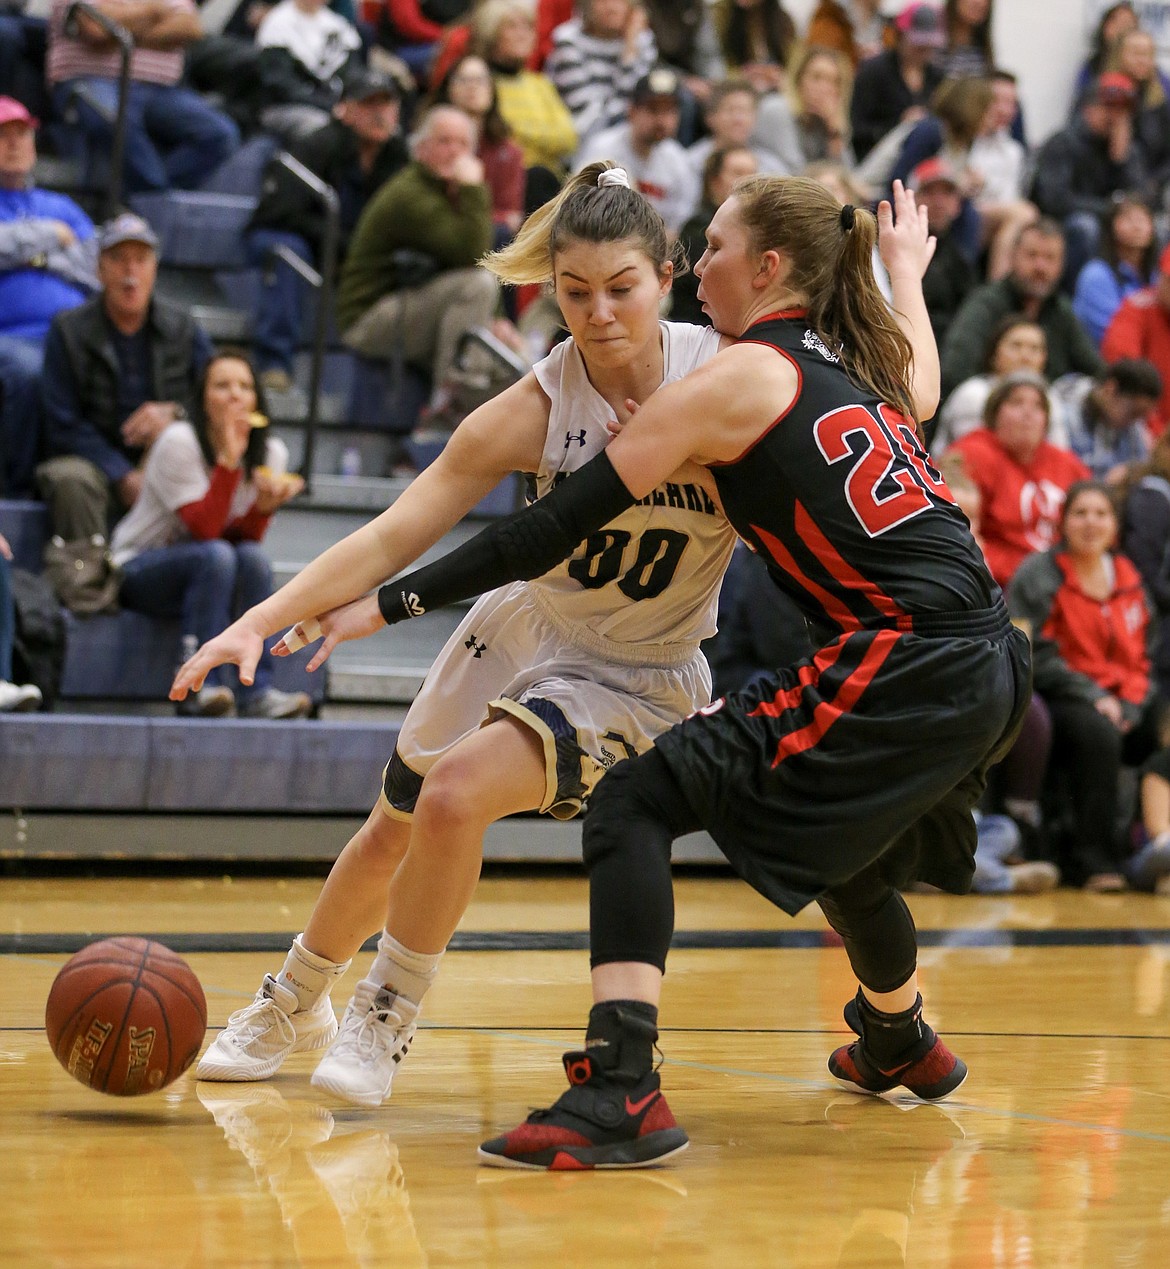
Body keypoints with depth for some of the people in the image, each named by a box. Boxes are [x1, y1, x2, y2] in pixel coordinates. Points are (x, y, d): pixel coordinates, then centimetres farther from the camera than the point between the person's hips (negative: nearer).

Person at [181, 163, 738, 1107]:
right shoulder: (536, 409, -18)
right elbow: (391, 539, -19)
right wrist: (261, 622, -31)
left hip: (639, 676, -3)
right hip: (524, 631, 3)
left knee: (457, 792, -26)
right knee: (392, 834, 16)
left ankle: (386, 1018, -3)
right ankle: (294, 1004, 45)